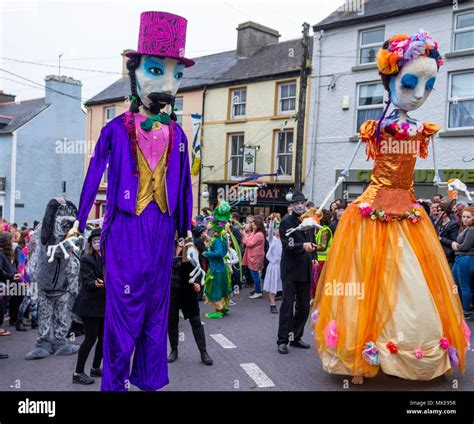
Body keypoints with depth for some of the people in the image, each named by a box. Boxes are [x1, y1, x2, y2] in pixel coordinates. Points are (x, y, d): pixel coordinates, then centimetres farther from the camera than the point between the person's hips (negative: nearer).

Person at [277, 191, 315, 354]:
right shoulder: (286, 222, -7)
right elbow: (287, 246, -18)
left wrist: (312, 247, 8)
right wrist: (303, 246, -32)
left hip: (305, 271, 7)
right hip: (290, 271, -6)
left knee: (304, 307, 12)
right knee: (287, 306, -3)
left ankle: (296, 337, 25)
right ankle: (282, 340, 5)